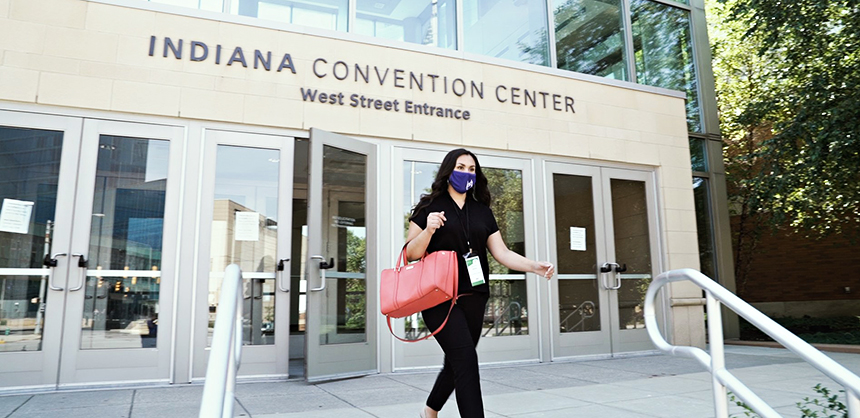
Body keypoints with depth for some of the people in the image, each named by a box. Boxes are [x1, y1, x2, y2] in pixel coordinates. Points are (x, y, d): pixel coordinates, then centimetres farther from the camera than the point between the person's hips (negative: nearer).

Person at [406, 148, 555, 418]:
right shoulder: (430, 207, 2)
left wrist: (534, 266, -8)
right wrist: (428, 230, -19)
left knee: (457, 363, 14)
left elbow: (502, 253, 7)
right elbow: (410, 254, -1)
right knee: (466, 358, -17)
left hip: (473, 298, 5)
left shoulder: (483, 212, 14)